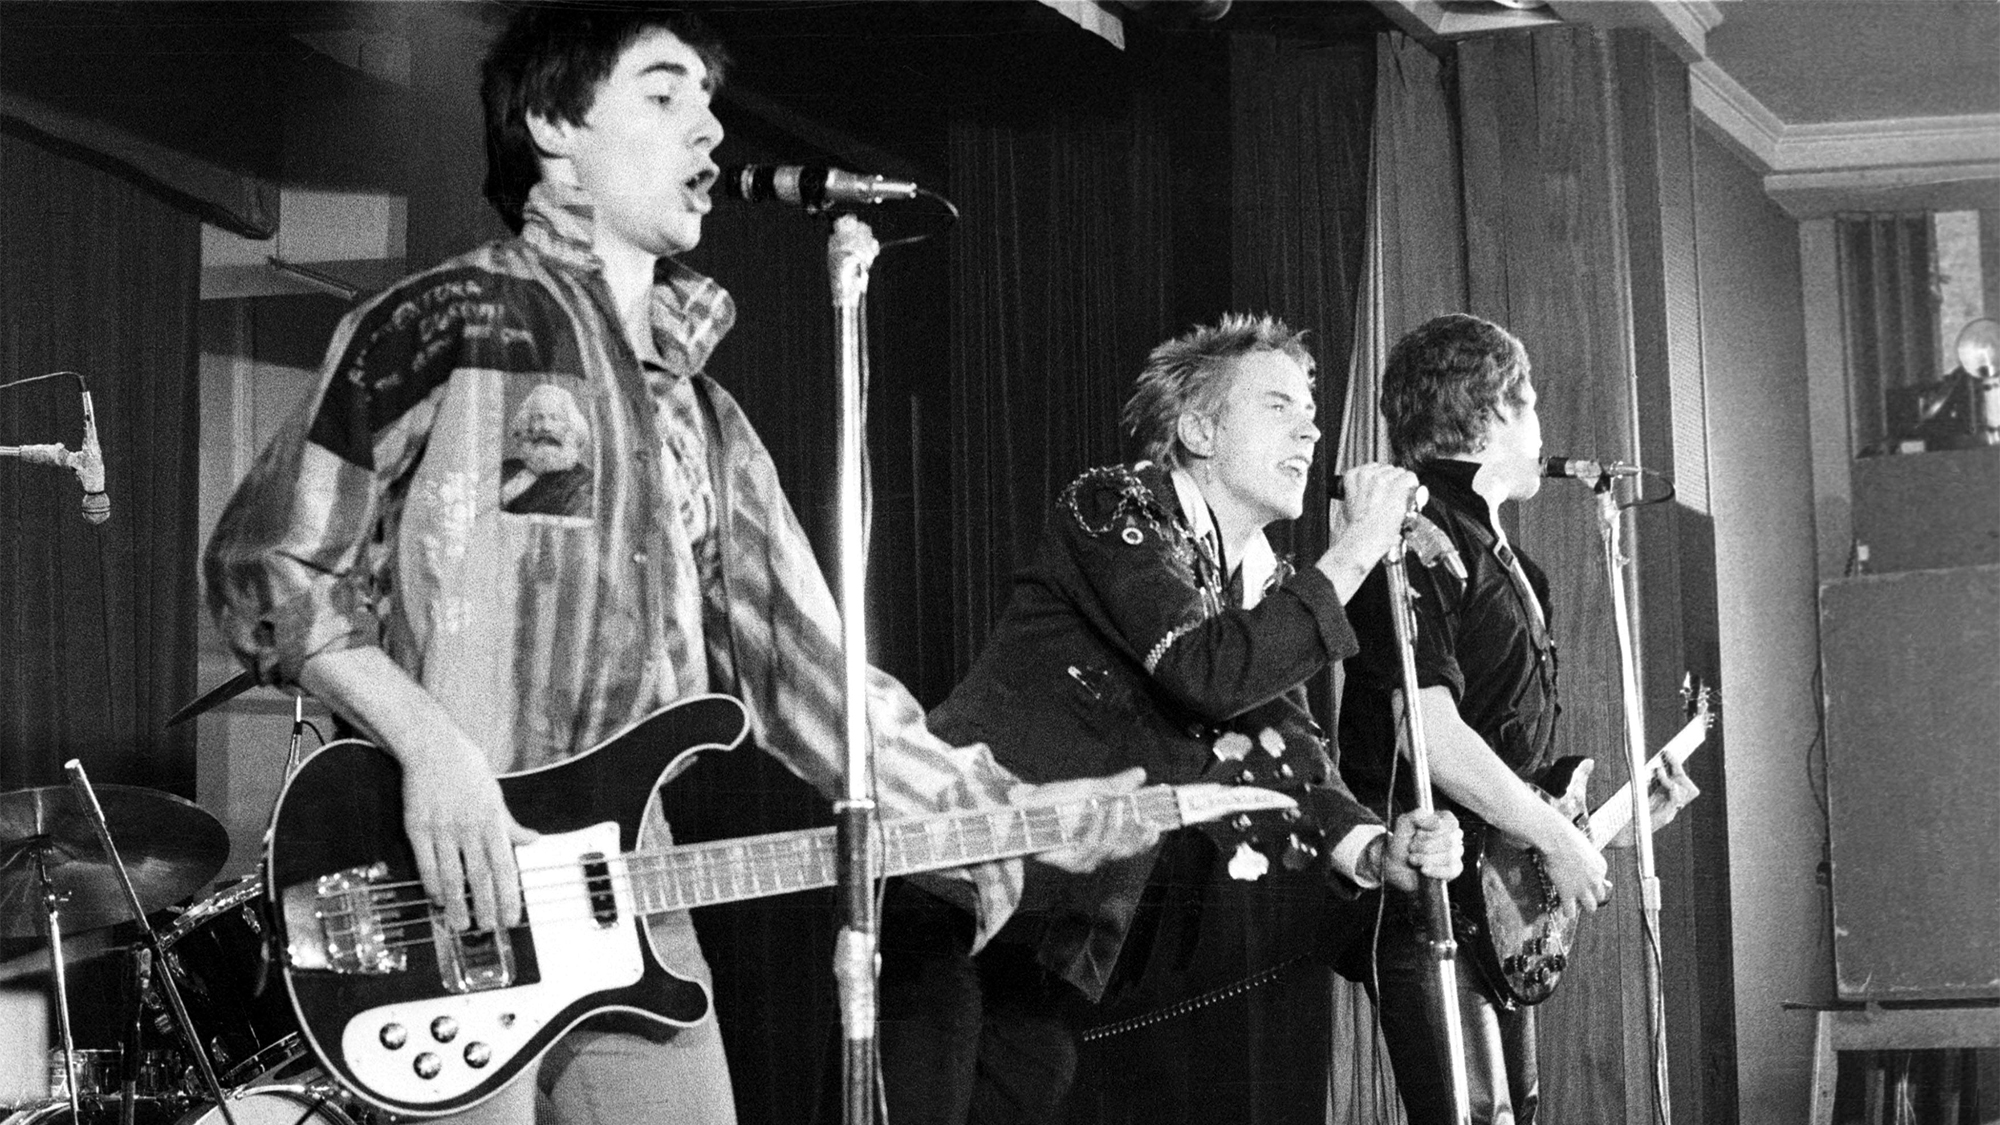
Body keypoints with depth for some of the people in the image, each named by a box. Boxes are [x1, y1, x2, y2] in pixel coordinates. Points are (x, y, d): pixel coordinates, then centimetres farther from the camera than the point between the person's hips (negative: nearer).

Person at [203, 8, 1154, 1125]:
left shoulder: (702, 415, 18)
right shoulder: (452, 323, -2)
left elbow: (802, 661, 13)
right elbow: (265, 562, -5)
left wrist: (998, 811, 1)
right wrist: (429, 741, -18)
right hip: (445, 905, -6)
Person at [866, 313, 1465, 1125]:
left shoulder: (1267, 592, 13)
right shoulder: (1113, 508, -8)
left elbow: (1293, 772, 4)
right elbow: (1209, 675, -22)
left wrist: (1373, 850, -16)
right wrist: (1352, 557, -15)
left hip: (1065, 934, 7)